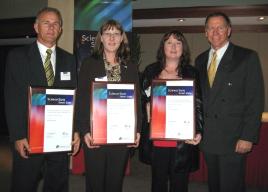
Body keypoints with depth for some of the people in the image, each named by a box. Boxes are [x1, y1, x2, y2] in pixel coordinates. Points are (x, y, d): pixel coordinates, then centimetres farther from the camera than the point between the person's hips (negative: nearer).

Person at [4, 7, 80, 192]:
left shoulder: (69, 60, 10)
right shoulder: (17, 56, 1)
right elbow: (12, 99, -5)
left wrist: (76, 131, 0)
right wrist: (18, 136, -11)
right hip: (29, 137, -2)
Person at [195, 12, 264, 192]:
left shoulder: (247, 57, -4)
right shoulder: (200, 60, 11)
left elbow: (255, 101, -8)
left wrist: (248, 137, -14)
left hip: (233, 139, -5)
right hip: (207, 138, 5)